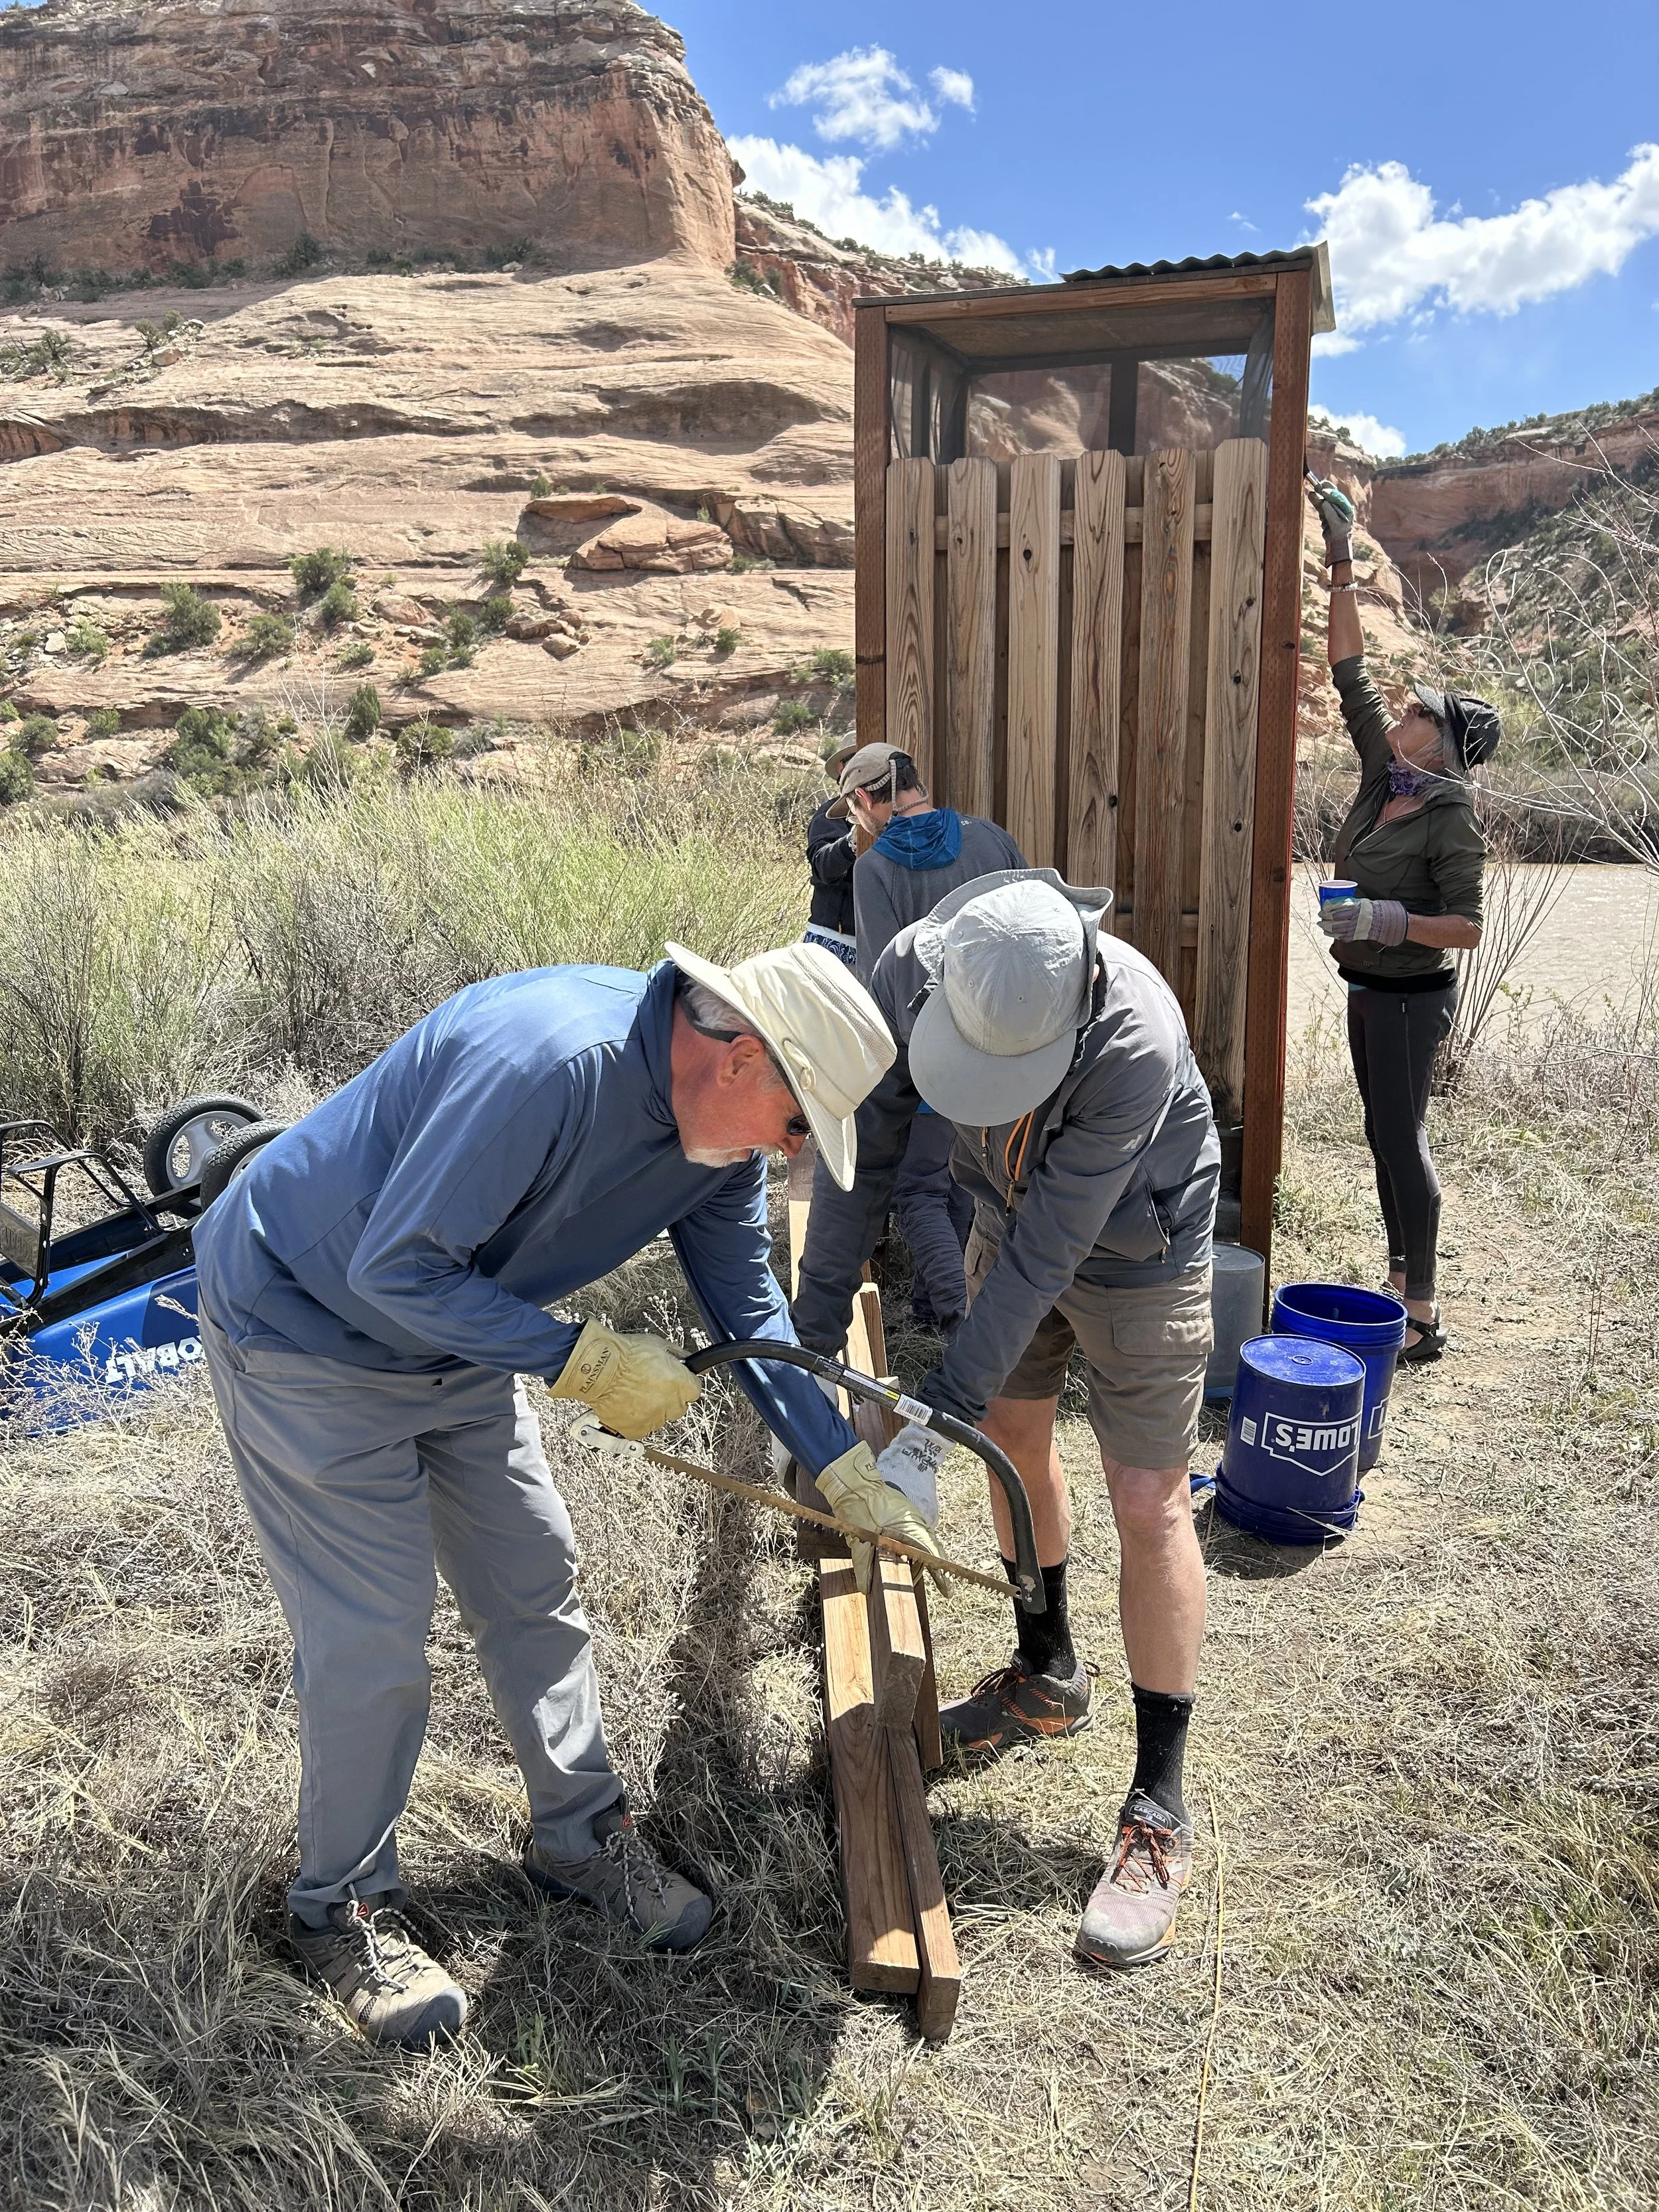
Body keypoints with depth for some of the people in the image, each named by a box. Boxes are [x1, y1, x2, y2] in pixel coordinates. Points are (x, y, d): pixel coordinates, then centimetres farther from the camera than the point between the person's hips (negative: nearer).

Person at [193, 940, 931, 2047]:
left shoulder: (720, 1133, -9)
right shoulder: (554, 1059, -37)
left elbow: (749, 1306, 4)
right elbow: (394, 1267, -33)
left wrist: (848, 1467, 3)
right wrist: (584, 1359, -28)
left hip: (458, 1337, 8)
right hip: (305, 1324, -8)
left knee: (537, 1586, 12)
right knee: (373, 1639, -2)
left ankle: (581, 1833, 33)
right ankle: (344, 1909, 23)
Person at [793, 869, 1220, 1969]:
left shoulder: (1138, 1041, -41)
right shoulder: (910, 971, -27)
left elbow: (1047, 1252, -36)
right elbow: (863, 1155, -18)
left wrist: (934, 1425, -34)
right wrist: (812, 1342, -18)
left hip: (1136, 1247, -5)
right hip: (1012, 1210, 6)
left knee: (1149, 1501, -5)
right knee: (1013, 1434, 17)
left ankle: (1159, 1809, 8)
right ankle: (1049, 1676, 40)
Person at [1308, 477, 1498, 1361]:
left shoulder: (1453, 820, -16)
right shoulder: (1383, 777, 3)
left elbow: (1467, 929, -17)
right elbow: (1350, 671, 3)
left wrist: (1390, 920, -31)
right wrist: (1342, 566, 2)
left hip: (1411, 996, -8)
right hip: (1369, 989, 8)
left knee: (1402, 1143, -5)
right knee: (1384, 1138, 15)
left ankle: (1423, 1318, 2)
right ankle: (1399, 1279, 28)